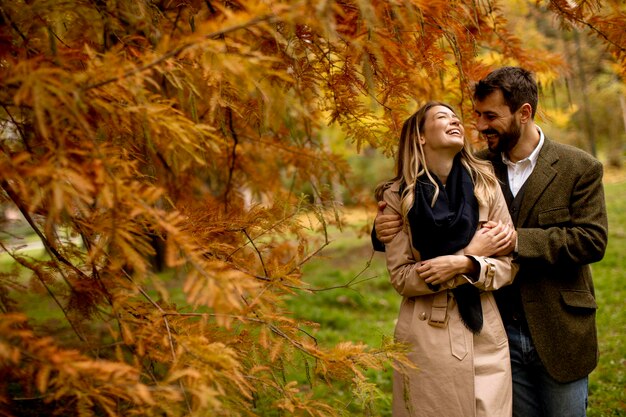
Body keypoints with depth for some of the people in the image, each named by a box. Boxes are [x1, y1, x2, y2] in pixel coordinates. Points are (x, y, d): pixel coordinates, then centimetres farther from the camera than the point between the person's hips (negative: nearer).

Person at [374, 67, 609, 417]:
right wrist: (388, 228, -17)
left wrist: (517, 240, -23)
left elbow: (592, 240, -15)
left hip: (559, 336, -2)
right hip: (502, 334, 3)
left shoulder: (580, 168, -7)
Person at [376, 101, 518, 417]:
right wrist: (471, 253, -13)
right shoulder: (398, 196, -5)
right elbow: (401, 277, -8)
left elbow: (508, 264, 1)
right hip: (425, 336, -2)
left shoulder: (485, 185, 1)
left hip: (484, 333, 2)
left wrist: (463, 265, -18)